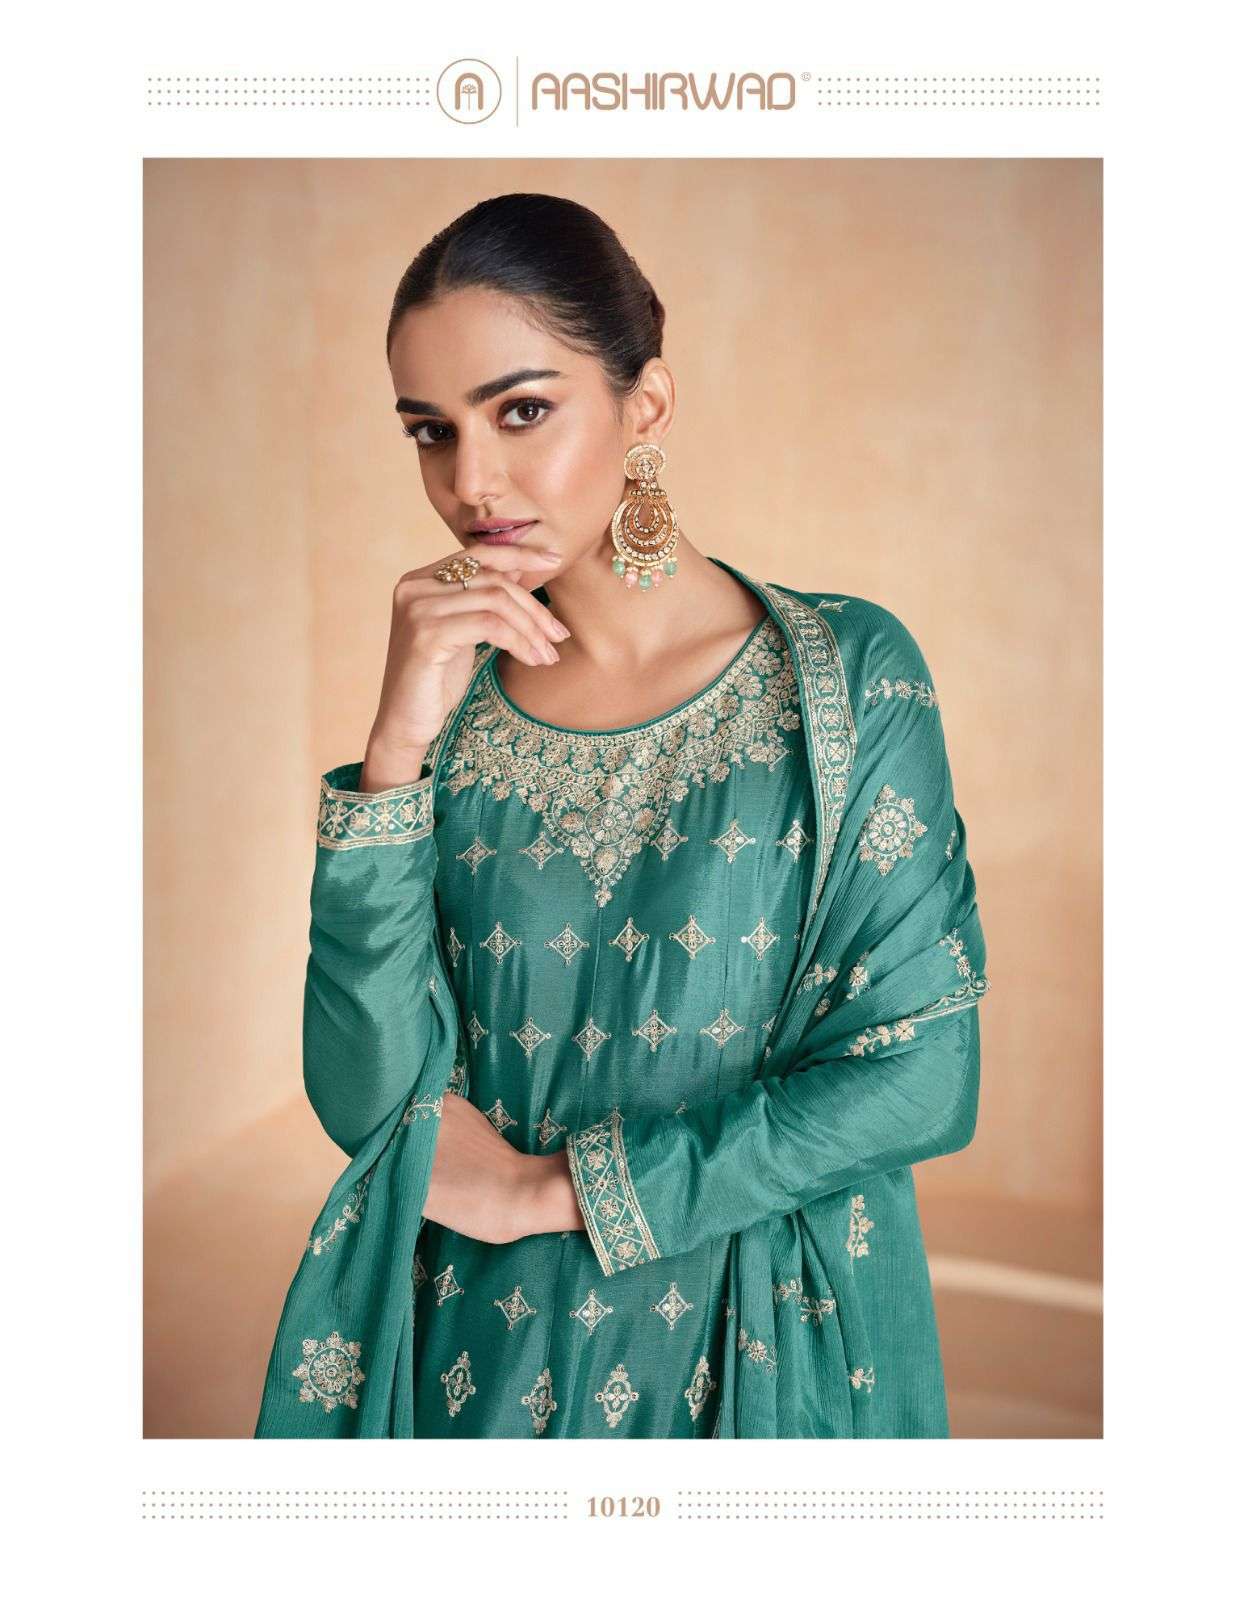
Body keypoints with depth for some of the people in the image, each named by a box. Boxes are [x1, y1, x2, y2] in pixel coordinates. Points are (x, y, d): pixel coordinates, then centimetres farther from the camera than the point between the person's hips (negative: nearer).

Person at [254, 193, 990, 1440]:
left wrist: (548, 1187, -13)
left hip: (761, 1348, -1)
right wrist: (399, 749, -23)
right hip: (481, 1342, 2)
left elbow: (922, 1074, -15)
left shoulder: (849, 672, -12)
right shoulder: (451, 698, -6)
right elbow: (363, 1103, -12)